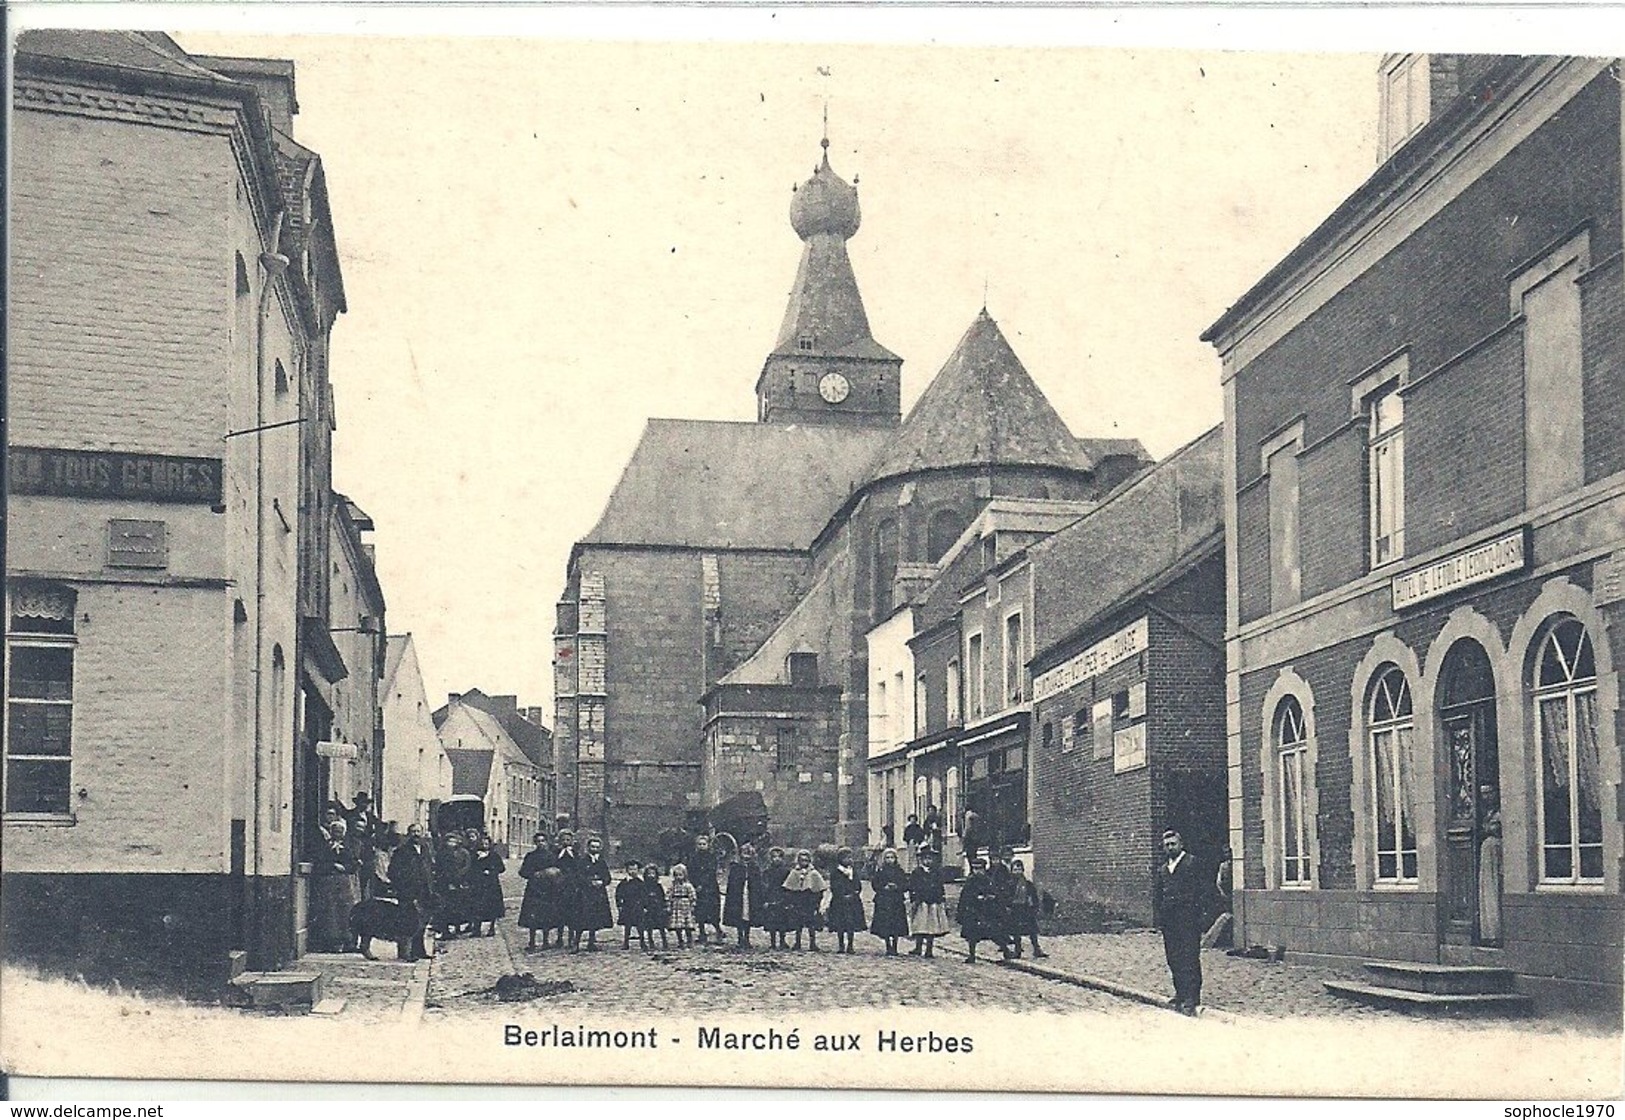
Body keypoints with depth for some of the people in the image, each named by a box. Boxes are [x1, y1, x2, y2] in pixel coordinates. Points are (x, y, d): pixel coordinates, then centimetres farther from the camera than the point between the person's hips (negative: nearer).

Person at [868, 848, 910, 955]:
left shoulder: (899, 871, 7)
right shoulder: (880, 871, 6)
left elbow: (906, 885, 6)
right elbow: (874, 884, 4)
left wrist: (896, 887, -10)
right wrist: (884, 888, -10)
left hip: (897, 902, 0)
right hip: (883, 901, 0)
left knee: (897, 926, -2)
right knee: (885, 926, -3)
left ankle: (894, 948, 7)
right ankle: (888, 948, 7)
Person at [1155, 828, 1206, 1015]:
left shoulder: (1192, 863, -2)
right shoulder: (1162, 869, 18)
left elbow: (1202, 890, -6)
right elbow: (1159, 895, 22)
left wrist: (1199, 912, -12)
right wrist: (1159, 914, 12)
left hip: (1188, 917, -7)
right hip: (1168, 919, 7)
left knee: (1189, 958, -7)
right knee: (1173, 958, 8)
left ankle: (1192, 998, -6)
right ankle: (1180, 994, 16)